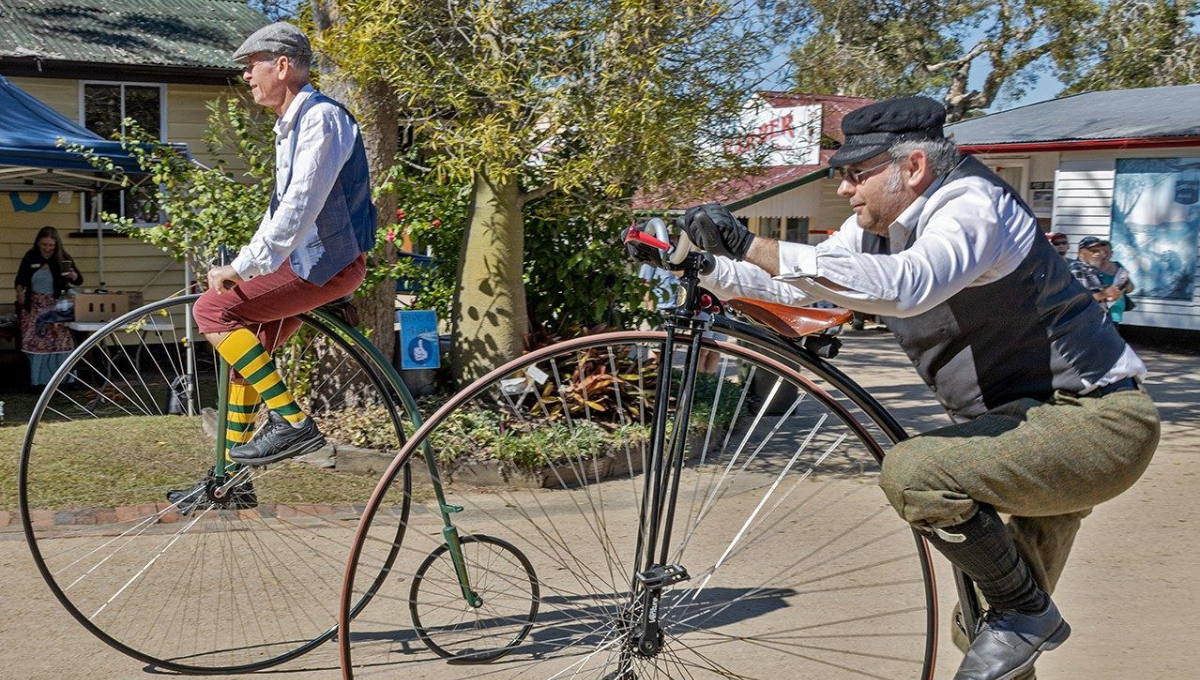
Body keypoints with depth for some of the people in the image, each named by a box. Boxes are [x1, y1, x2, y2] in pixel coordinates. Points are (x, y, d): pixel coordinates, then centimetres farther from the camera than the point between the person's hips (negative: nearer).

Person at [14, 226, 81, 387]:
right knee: (36, 343, 0)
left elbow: (79, 280, 2)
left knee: (60, 342, -11)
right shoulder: (30, 257, 1)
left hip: (57, 307, -2)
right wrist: (19, 291, -9)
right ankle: (38, 379, 10)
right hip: (34, 307, 2)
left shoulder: (63, 258, -3)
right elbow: (21, 279, 11)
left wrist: (74, 276, -20)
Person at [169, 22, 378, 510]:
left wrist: (243, 267, -24)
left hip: (328, 263, -10)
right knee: (242, 351, 11)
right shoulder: (290, 125, 18)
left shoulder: (322, 118, -14)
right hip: (306, 261, 10)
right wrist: (244, 265, 18)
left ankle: (292, 423, -17)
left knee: (213, 309, -19)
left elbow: (300, 207, -25)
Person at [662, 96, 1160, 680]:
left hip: (1096, 420, -9)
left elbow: (906, 286, -41)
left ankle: (1027, 614, -8)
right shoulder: (880, 225, 4)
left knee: (911, 472, -29)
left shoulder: (973, 207, -22)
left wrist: (750, 246, -44)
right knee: (980, 623, 18)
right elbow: (795, 286, 9)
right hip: (1018, 420, 9)